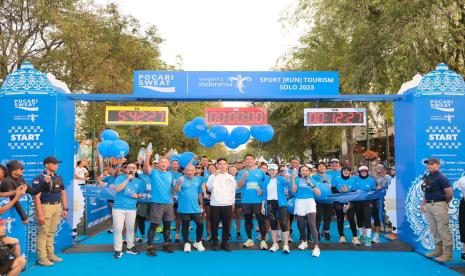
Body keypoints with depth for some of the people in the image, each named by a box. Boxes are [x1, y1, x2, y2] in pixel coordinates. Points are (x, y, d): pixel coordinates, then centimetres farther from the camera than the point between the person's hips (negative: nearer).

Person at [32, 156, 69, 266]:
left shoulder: (59, 178, 12)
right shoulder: (39, 178, -11)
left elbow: (63, 193, 18)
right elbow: (36, 197, -15)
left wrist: (65, 209, 13)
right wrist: (39, 214, -18)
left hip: (57, 207, 6)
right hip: (45, 207, -6)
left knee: (51, 232, 14)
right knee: (43, 233, -1)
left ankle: (50, 254, 23)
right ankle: (42, 257, 6)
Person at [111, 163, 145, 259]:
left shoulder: (139, 182, 8)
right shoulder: (120, 177, -4)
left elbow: (141, 194, 18)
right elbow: (117, 189, -20)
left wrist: (137, 196, -6)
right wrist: (128, 179, -20)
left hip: (132, 208, 4)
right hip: (118, 207, -3)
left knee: (130, 228, 11)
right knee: (118, 228, -4)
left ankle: (130, 247, 24)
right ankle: (118, 250, 4)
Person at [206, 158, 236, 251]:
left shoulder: (231, 177, 10)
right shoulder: (213, 176, 4)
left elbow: (233, 191, 12)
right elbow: (209, 187, -13)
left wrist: (232, 202, 7)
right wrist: (214, 175, -17)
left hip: (227, 204, 2)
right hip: (215, 204, -2)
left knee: (227, 225, 5)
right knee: (214, 225, 3)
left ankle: (225, 242, 16)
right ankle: (215, 242, 15)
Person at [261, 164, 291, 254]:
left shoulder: (281, 179, 2)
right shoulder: (266, 181, 11)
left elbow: (287, 184, -12)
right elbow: (264, 194, 12)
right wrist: (263, 206, 7)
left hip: (280, 203, -4)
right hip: (270, 203, 4)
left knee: (283, 223, -10)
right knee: (273, 223, 8)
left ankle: (286, 245, -5)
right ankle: (275, 244, 18)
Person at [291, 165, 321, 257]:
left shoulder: (312, 180, 7)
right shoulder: (298, 180, 8)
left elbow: (318, 193, 1)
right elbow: (294, 190, -7)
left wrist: (312, 185, -12)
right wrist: (293, 179, -14)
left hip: (310, 203, -2)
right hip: (299, 204, 2)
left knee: (312, 225, -14)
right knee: (301, 225, 9)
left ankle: (316, 247, -16)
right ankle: (304, 242, 33)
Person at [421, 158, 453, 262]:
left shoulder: (441, 178, -13)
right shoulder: (427, 177, 12)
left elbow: (450, 193, -14)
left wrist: (444, 203, 0)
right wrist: (423, 204, 17)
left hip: (439, 205, -8)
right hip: (429, 205, 9)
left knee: (443, 229, -5)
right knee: (434, 229, 15)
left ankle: (447, 253, 1)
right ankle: (438, 250, 27)